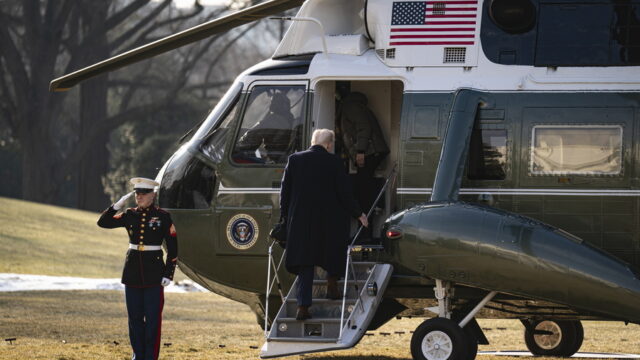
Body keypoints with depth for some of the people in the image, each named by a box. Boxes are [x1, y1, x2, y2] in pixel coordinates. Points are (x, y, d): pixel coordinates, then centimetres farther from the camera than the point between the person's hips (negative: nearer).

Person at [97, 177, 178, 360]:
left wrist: (168, 274, -7)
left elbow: (173, 248, -1)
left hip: (154, 273, -4)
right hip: (133, 272, 4)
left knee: (153, 317, -2)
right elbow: (103, 222, 2)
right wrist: (117, 205, -9)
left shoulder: (163, 216, -3)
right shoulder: (130, 215, 7)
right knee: (135, 317, 8)